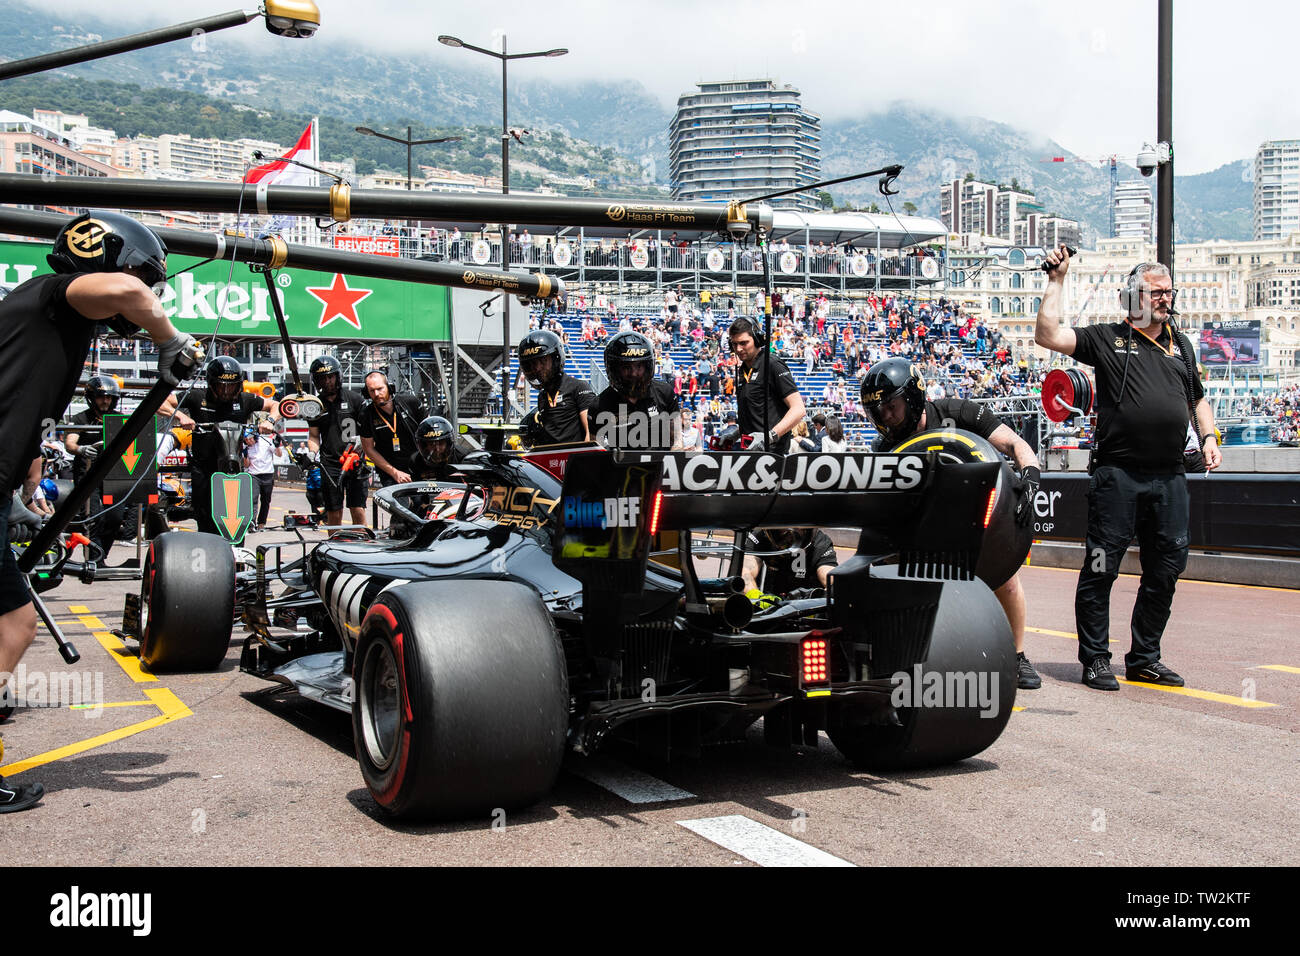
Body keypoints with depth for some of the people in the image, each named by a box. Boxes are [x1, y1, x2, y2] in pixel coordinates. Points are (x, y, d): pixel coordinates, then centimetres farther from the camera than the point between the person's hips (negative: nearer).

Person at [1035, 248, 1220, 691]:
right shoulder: (1106, 338, 3)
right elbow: (1047, 335, -10)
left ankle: (1145, 658, 21)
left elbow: (1197, 398, 31)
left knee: (1165, 571, 8)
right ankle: (1095, 658, 7)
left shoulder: (1180, 345, 20)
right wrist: (1057, 279, -7)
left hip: (1170, 476, 5)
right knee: (1101, 569, -3)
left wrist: (1208, 438, 15)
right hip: (1118, 473, -5)